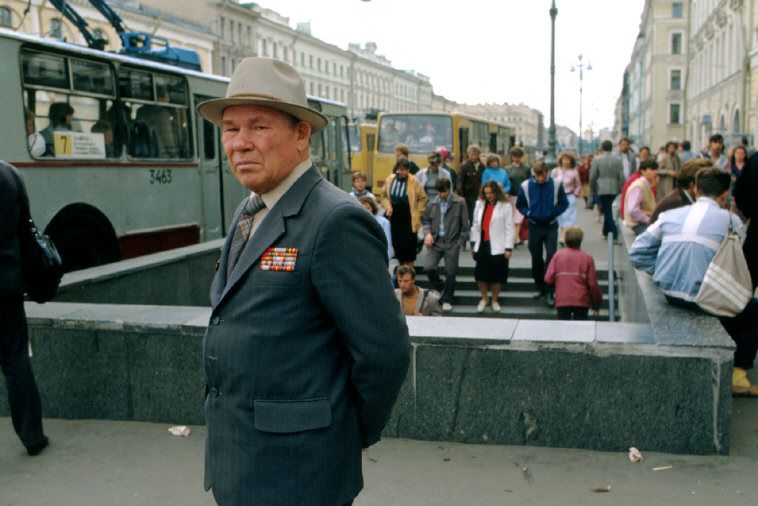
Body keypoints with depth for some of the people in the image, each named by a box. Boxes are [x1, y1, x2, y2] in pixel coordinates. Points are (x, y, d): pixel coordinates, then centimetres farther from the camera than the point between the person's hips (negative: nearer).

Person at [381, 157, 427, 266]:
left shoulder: (414, 181, -8)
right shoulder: (390, 179, 2)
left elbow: (423, 198, 1)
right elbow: (384, 196, 14)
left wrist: (417, 212, -6)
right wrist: (388, 206, -4)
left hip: (409, 219, -3)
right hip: (394, 217, 3)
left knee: (409, 245, 0)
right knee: (397, 243, 9)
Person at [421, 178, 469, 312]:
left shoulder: (459, 202, -4)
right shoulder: (432, 203, 6)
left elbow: (465, 224, -1)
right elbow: (425, 220, 15)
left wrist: (460, 242, -5)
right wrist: (427, 233, -3)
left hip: (452, 243, -3)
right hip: (435, 241, 3)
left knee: (450, 273, 2)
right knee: (428, 268, -10)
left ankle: (447, 300, 19)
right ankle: (440, 288, 19)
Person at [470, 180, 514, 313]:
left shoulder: (505, 206, -5)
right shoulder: (479, 204, 8)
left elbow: (509, 228, -6)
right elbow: (475, 225, 12)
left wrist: (508, 247, -9)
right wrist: (473, 243, 11)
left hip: (497, 247, -3)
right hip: (482, 245, 4)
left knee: (497, 275, 6)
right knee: (480, 274, 6)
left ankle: (494, 300, 25)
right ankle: (484, 298, 26)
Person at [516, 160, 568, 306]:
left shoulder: (556, 185, -7)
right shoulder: (526, 186, -5)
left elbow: (564, 203, 2)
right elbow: (520, 205, 7)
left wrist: (553, 213, -14)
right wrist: (529, 214, -11)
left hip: (551, 227, -2)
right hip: (534, 226, 2)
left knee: (551, 258, -10)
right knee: (536, 259, 11)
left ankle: (549, 292, -5)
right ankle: (540, 288, 27)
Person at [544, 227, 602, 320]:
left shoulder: (558, 255, -1)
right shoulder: (587, 258, -4)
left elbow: (548, 279, -5)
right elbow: (593, 283, -4)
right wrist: (596, 303, 9)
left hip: (562, 300, 1)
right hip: (581, 301, -1)